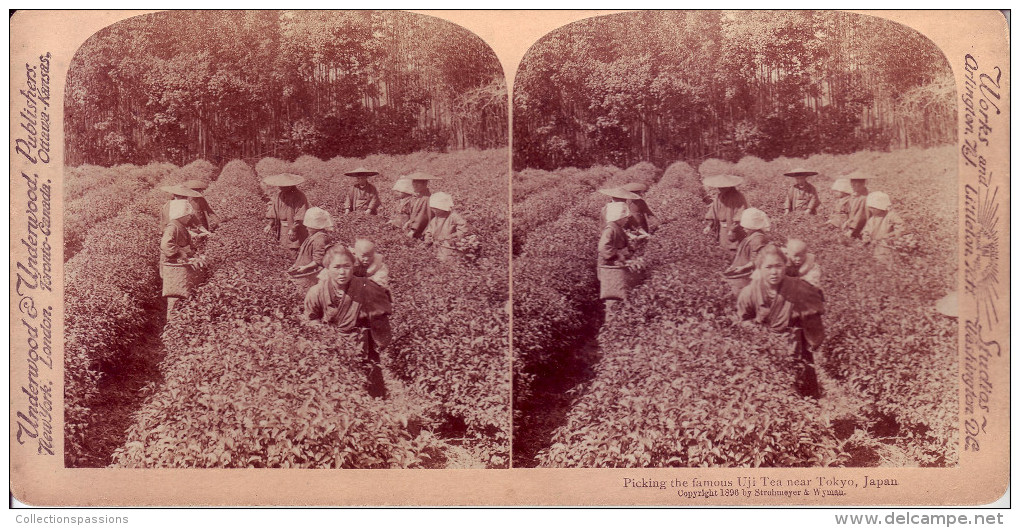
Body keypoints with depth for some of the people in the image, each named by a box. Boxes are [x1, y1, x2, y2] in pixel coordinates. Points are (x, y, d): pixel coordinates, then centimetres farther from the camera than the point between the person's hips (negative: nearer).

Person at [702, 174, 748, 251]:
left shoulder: (738, 197, -15)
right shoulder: (719, 197, 6)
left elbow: (740, 216, -18)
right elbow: (713, 213, 11)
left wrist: (733, 229, -22)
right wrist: (709, 225, 2)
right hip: (722, 229, 7)